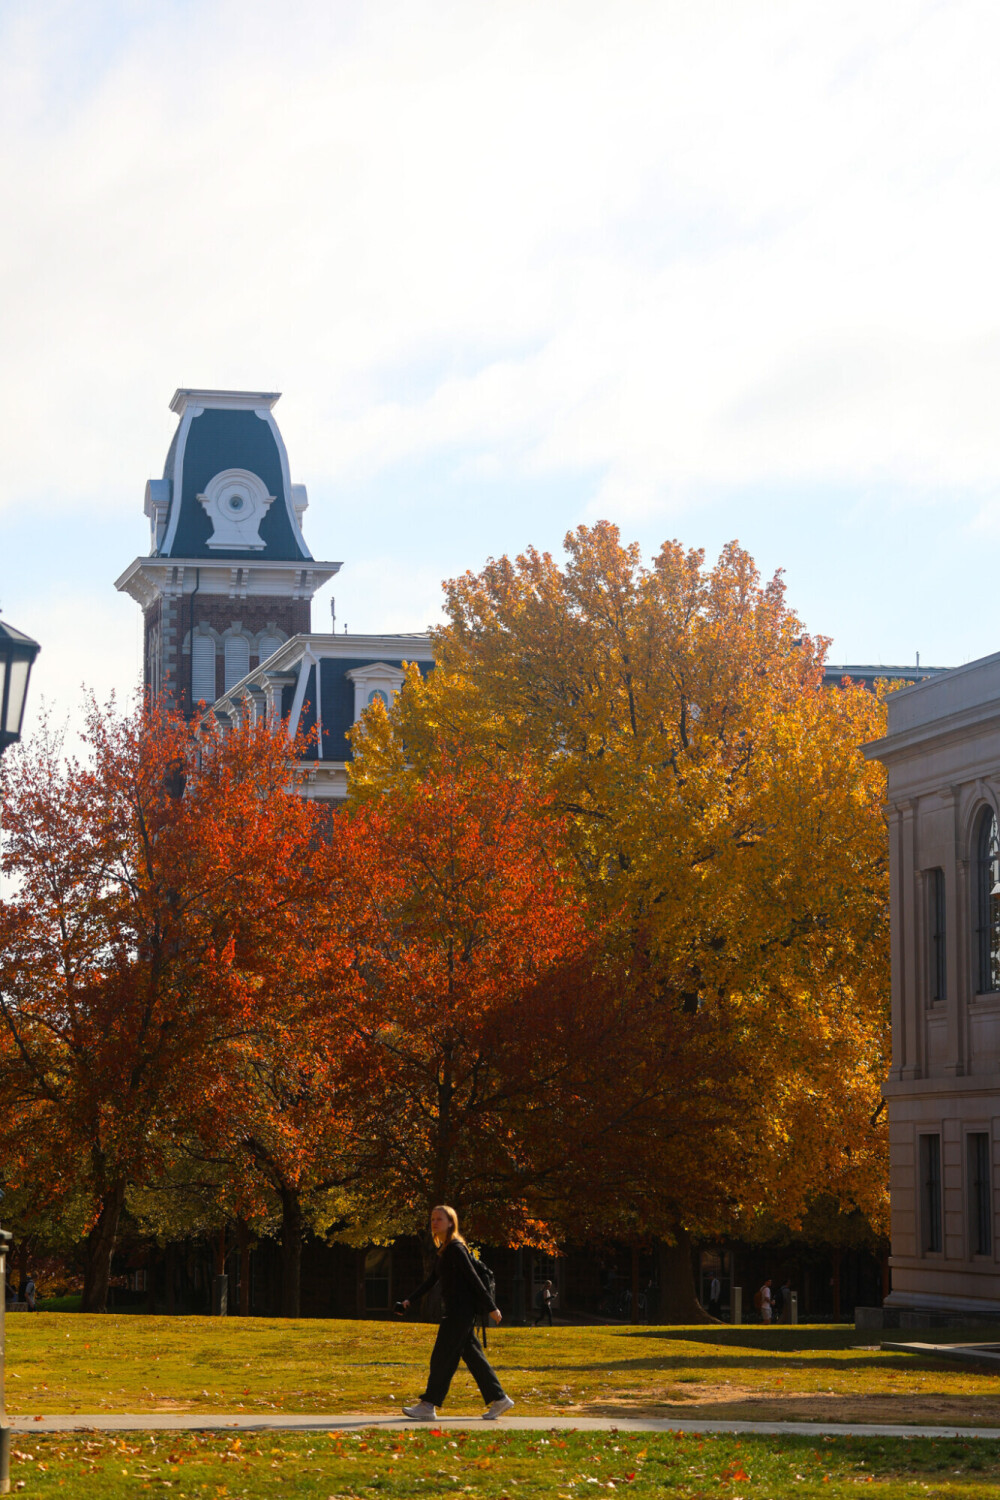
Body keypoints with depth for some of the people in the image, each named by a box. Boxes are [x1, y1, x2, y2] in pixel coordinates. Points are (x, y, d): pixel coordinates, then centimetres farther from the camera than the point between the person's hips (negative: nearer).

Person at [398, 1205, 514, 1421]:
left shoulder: (455, 1248, -13)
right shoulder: (442, 1250, 16)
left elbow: (473, 1278, -15)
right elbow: (432, 1280, 21)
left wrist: (491, 1307, -16)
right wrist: (409, 1301, 15)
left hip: (461, 1310, -10)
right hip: (454, 1311, 10)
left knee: (442, 1356, -7)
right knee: (472, 1355, 10)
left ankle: (429, 1405, -4)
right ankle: (498, 1399, 13)